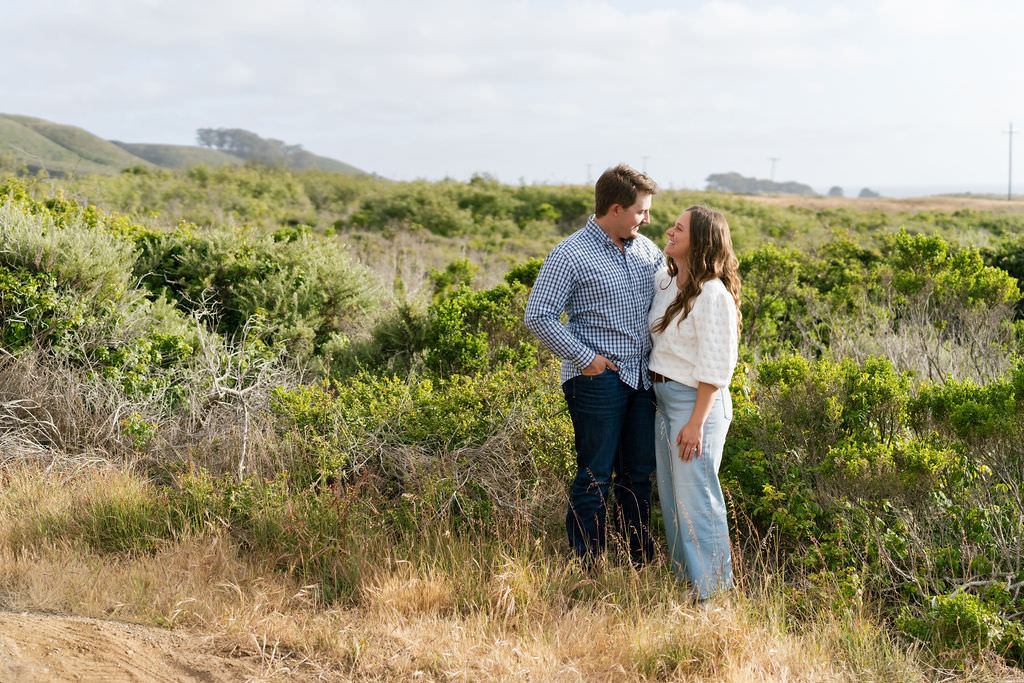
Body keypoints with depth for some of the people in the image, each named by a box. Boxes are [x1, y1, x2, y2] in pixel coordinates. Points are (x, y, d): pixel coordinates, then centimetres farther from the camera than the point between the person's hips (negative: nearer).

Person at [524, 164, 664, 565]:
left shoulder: (646, 250, 11)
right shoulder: (570, 256, -10)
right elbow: (538, 316, -12)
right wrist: (584, 358, -14)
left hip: (642, 378, 7)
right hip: (597, 379, -6)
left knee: (639, 472, 13)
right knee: (596, 476, -1)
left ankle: (639, 562, 24)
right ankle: (587, 569, 8)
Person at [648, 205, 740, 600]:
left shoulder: (713, 294, -18)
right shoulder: (663, 281, 6)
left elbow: (716, 368, -19)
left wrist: (697, 422, -19)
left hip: (697, 401, -9)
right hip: (664, 398, 9)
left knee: (695, 499, -2)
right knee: (671, 496, 15)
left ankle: (712, 591, 10)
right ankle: (685, 579, 29)